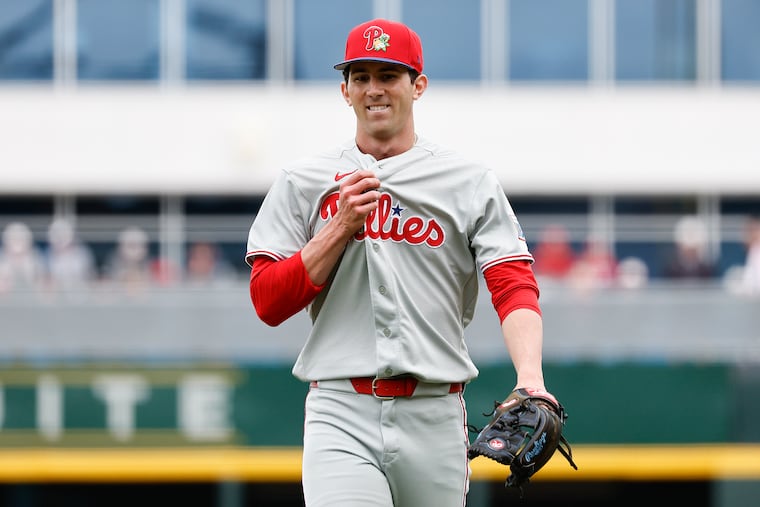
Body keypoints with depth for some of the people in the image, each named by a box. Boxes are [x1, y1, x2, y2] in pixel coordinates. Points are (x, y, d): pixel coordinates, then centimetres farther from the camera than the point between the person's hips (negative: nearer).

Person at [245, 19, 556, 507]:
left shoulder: (472, 185, 7)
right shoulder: (302, 183, 10)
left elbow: (516, 288, -6)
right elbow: (268, 302, 3)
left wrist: (530, 379, -24)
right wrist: (342, 227, -8)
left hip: (435, 416, 1)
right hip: (340, 412, -1)